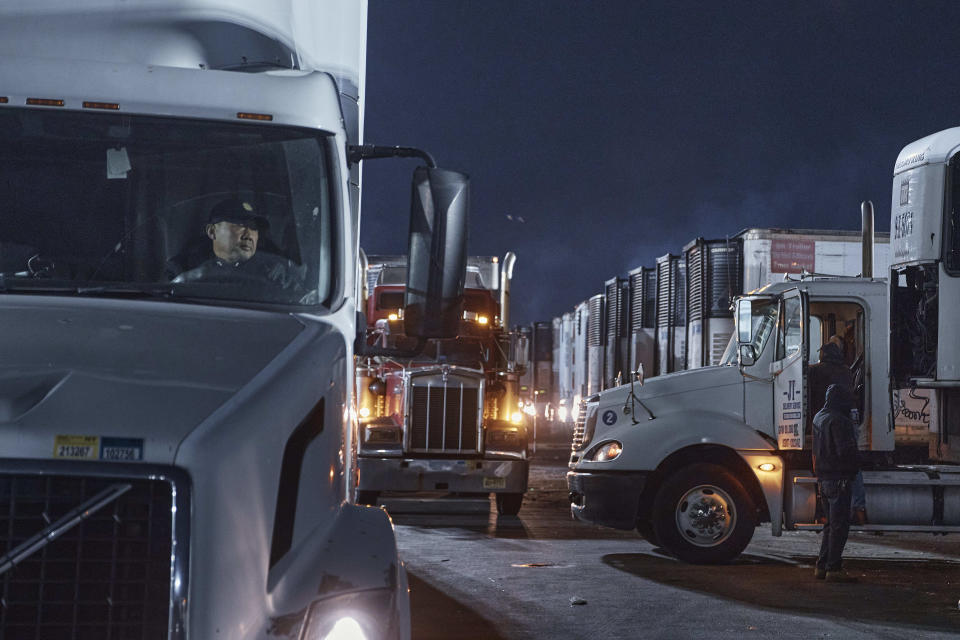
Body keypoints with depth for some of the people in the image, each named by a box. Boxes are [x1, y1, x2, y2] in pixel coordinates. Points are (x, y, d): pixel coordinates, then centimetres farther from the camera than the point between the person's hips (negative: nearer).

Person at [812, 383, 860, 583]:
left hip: (824, 477, 9)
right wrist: (854, 466, -4)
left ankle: (822, 566, 18)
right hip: (839, 478, -9)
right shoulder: (838, 421, -17)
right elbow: (846, 451, -20)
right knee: (839, 525, -5)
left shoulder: (819, 418, 14)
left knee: (832, 523, 17)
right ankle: (833, 568, -5)